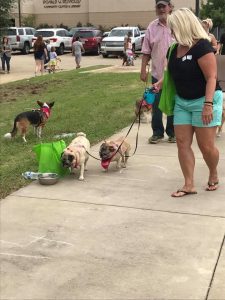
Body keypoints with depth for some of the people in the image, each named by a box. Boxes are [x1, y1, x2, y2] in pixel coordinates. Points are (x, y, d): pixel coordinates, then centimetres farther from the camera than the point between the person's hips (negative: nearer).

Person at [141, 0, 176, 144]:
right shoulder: (152, 27, 5)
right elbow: (146, 51, 8)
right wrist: (143, 69, 2)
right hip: (157, 73, 3)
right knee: (156, 105, 7)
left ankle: (172, 132, 21)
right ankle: (157, 132, 20)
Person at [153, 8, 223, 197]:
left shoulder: (202, 46, -17)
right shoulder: (176, 49, 7)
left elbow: (211, 78, -21)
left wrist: (208, 104, -28)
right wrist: (160, 83, 5)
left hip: (204, 100, -7)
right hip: (182, 101, 8)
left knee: (206, 145, 0)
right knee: (182, 143, 1)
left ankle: (213, 176, 27)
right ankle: (189, 185, 7)